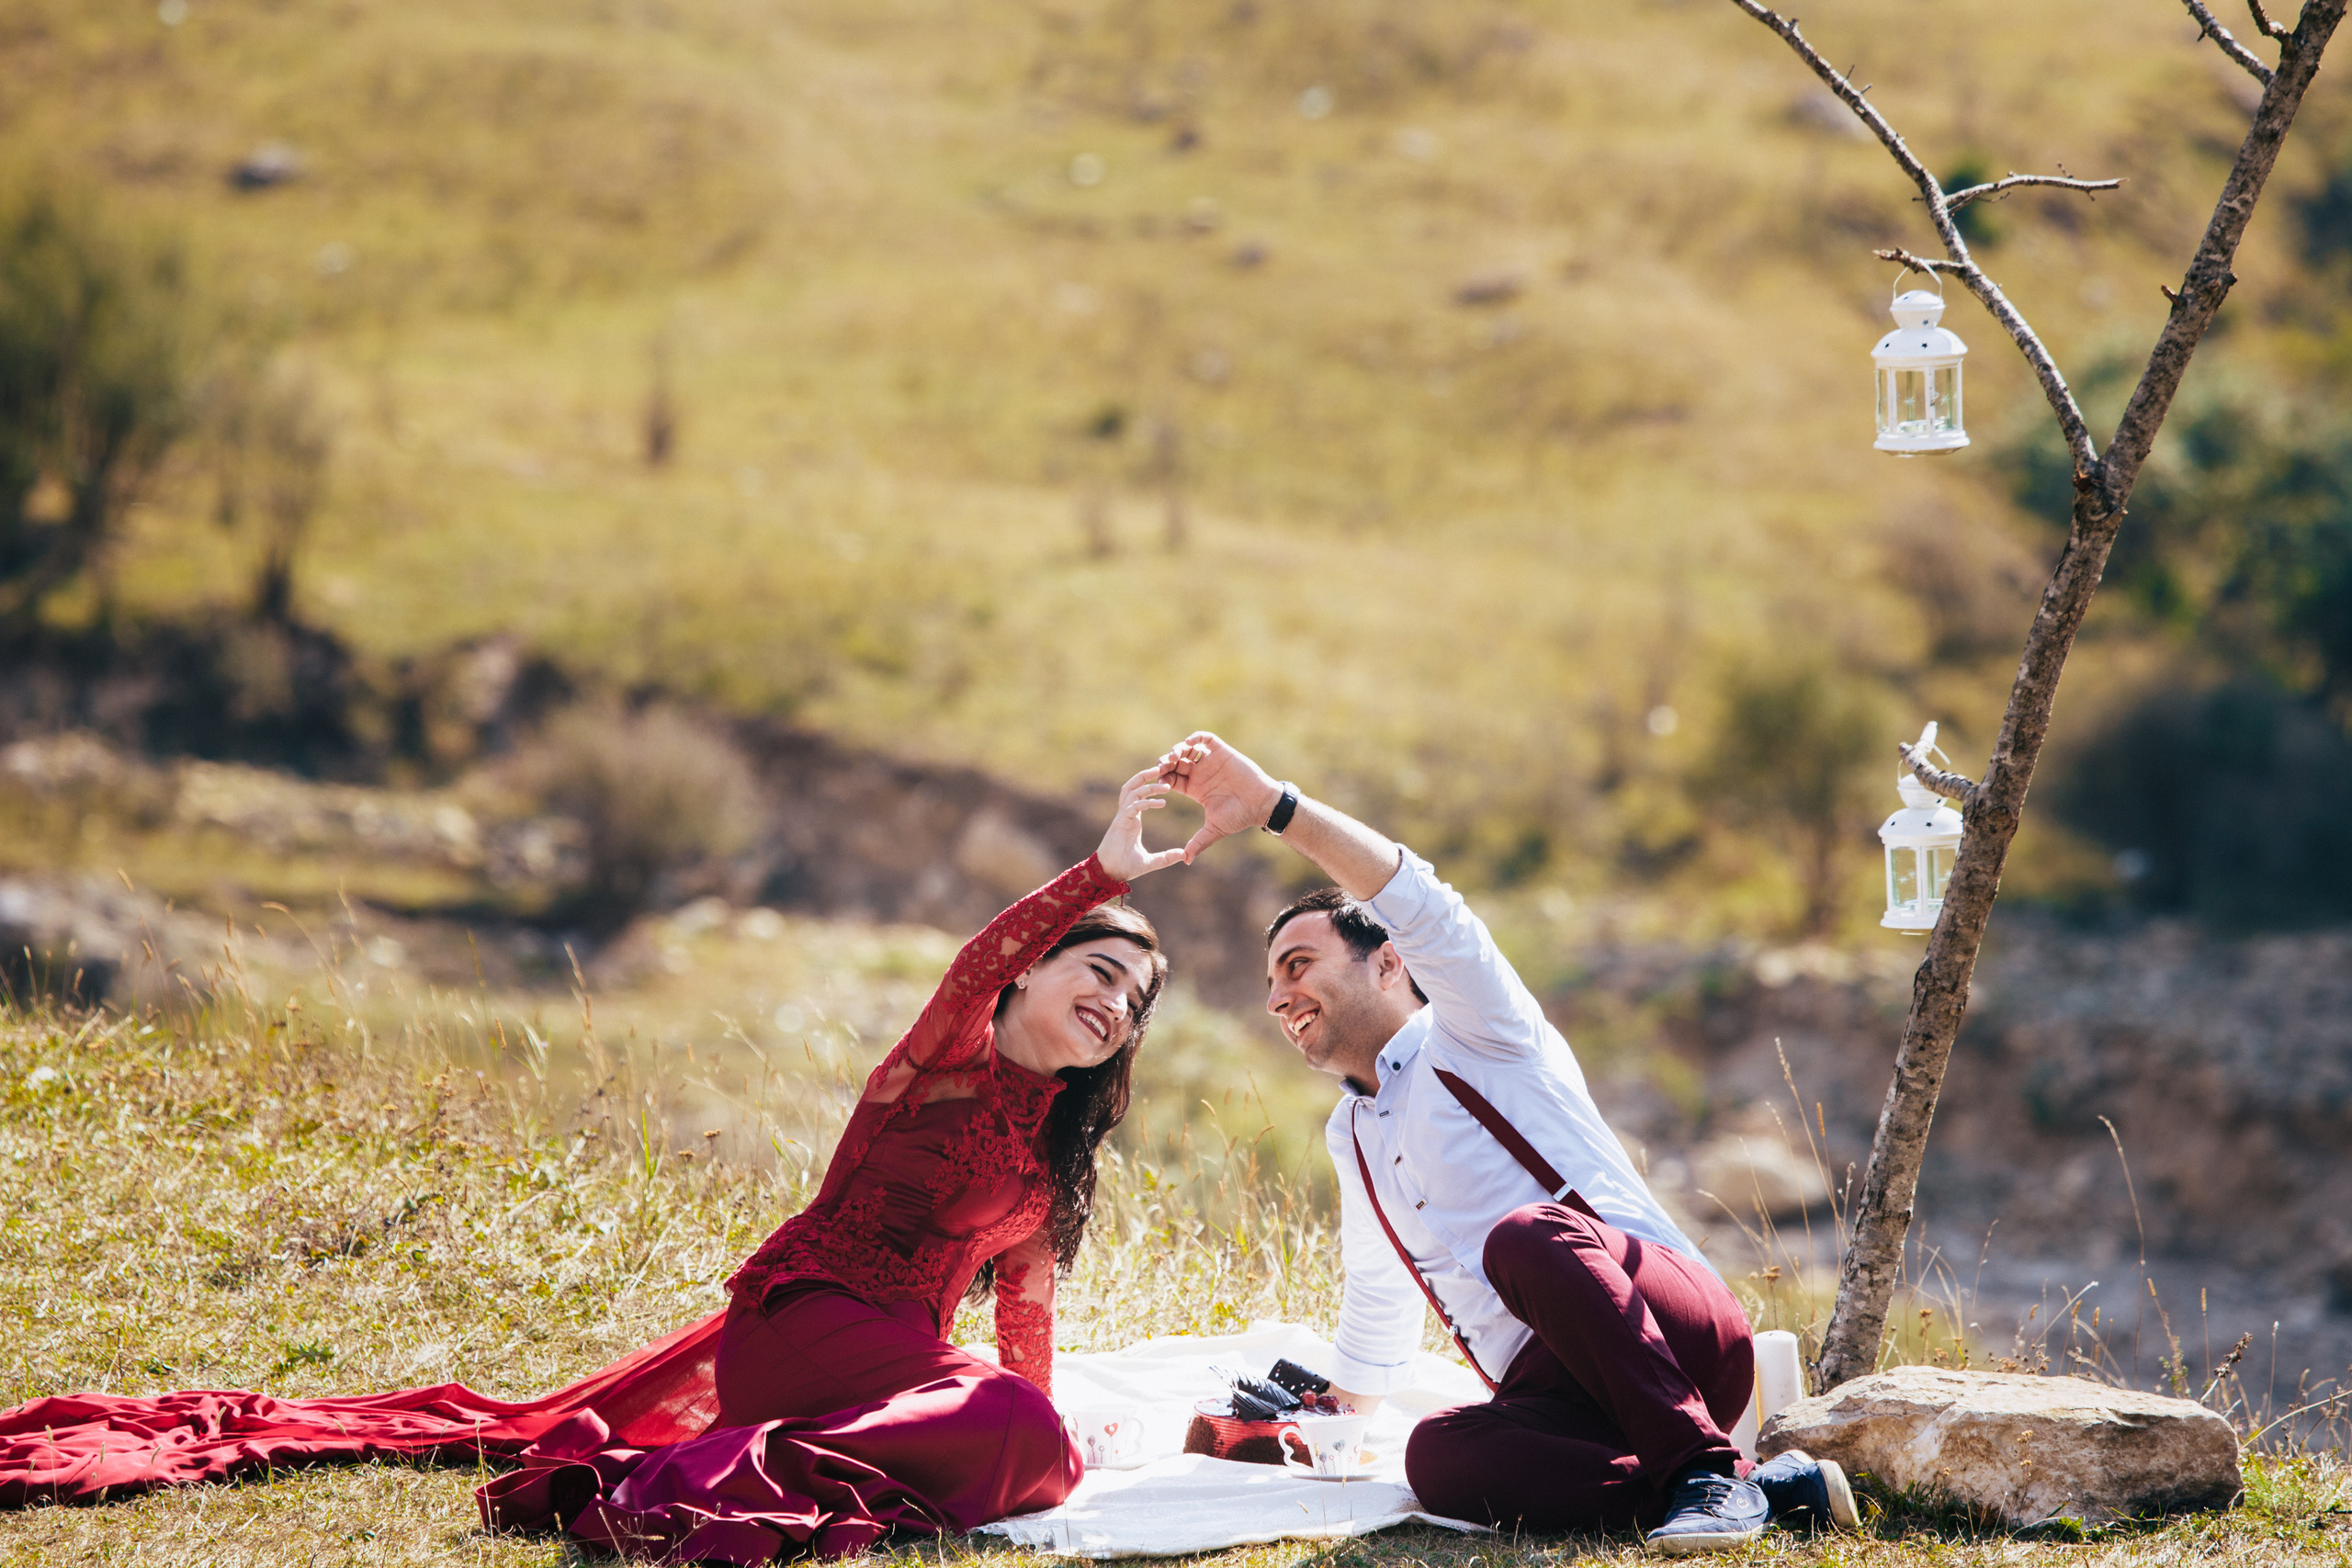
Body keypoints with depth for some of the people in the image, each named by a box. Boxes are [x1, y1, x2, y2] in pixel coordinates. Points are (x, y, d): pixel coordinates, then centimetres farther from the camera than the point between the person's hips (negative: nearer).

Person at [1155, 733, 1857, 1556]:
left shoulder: (1473, 1041, 4)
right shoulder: (1352, 1135, 26)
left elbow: (1424, 907, -16)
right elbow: (1376, 1294, 40)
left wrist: (1274, 804, -23)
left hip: (1679, 1335, -6)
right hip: (1561, 1394, 6)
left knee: (1524, 1238, -39)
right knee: (1437, 1460, -31)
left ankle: (1706, 1467, -30)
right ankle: (1772, 1488, -28)